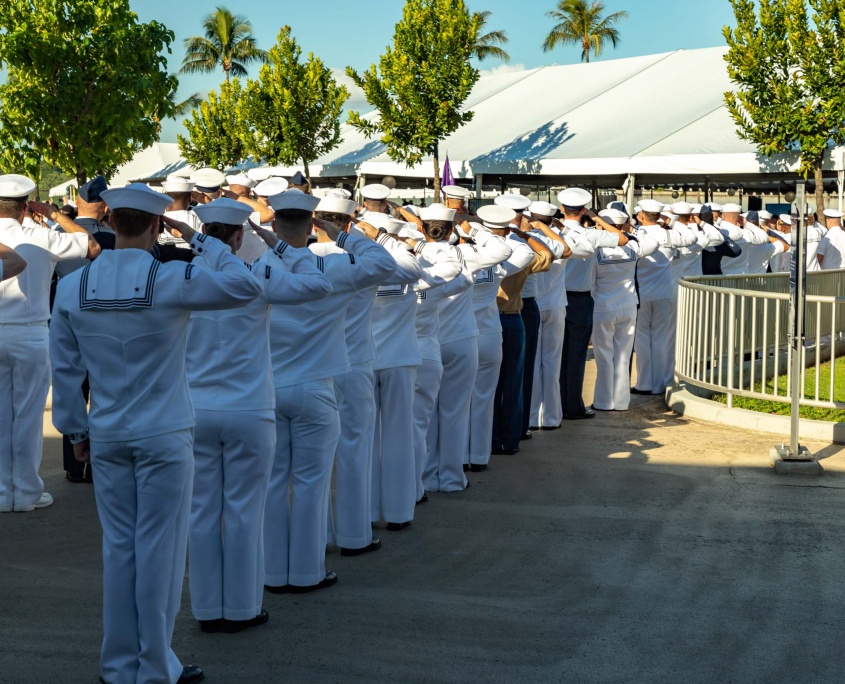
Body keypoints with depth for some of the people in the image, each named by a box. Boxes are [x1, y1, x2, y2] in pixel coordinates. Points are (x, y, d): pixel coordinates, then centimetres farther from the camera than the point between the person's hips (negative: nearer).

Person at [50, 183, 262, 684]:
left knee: (118, 548, 12)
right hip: (165, 436, -4)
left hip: (106, 436, 5)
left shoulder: (72, 287, 0)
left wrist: (76, 429, 17)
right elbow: (248, 286, -10)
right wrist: (200, 241, -2)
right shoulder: (170, 280, -15)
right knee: (160, 550, 4)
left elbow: (65, 370, 6)